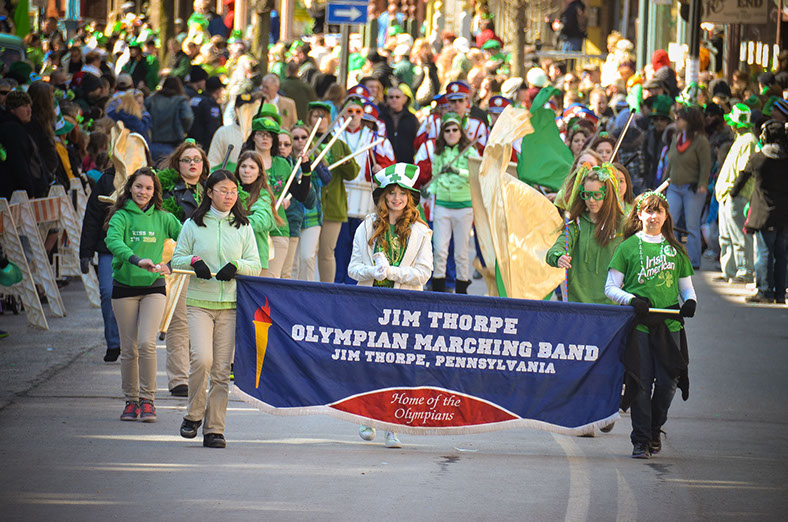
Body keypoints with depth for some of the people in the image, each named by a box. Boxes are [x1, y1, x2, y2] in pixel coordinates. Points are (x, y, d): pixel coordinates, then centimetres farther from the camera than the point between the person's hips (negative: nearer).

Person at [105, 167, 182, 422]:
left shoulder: (163, 218, 4)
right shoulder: (121, 216, -3)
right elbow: (113, 241, -22)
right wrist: (138, 260, -39)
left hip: (153, 287, 0)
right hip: (124, 287, 0)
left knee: (147, 343, -14)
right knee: (129, 349, 3)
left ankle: (147, 400, -5)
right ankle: (131, 401, 17)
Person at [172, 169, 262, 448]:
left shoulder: (243, 227, 10)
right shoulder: (193, 224, 5)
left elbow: (255, 266, 9)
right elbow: (176, 259, 8)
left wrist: (237, 266, -12)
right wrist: (194, 261, -13)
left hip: (231, 305, 2)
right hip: (199, 303, -2)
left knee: (222, 369, 0)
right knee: (202, 359, -19)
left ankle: (214, 429, 6)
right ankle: (193, 414, 2)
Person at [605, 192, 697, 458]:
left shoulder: (675, 249, 14)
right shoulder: (628, 247, 5)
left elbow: (686, 286, 19)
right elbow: (611, 288, 4)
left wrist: (690, 301, -3)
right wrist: (632, 300, -14)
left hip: (669, 325, 2)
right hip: (638, 325, -2)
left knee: (668, 382, -2)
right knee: (641, 383, -4)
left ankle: (655, 429, 22)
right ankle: (640, 440, 5)